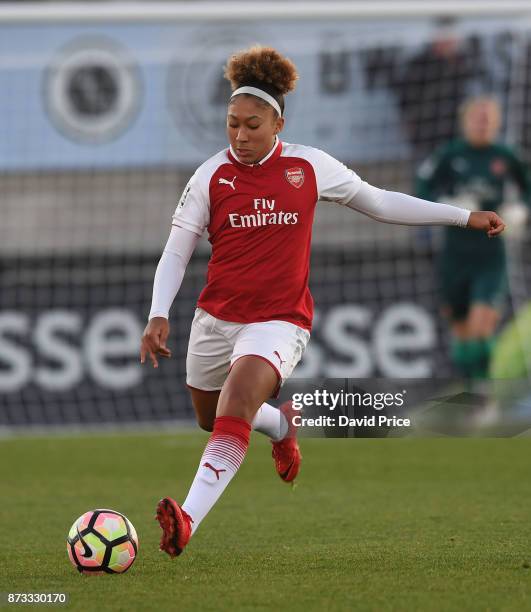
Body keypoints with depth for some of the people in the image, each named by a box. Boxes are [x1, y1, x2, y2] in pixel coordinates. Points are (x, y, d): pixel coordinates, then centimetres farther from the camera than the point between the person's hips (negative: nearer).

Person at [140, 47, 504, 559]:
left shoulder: (309, 166, -3)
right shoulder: (211, 176, -4)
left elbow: (380, 203, 11)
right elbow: (175, 253, 1)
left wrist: (465, 217, 12)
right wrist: (159, 315, -16)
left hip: (279, 320, -3)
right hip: (216, 318, 3)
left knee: (235, 408, -27)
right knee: (210, 420, 18)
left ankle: (189, 519, -38)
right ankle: (281, 424, 51)